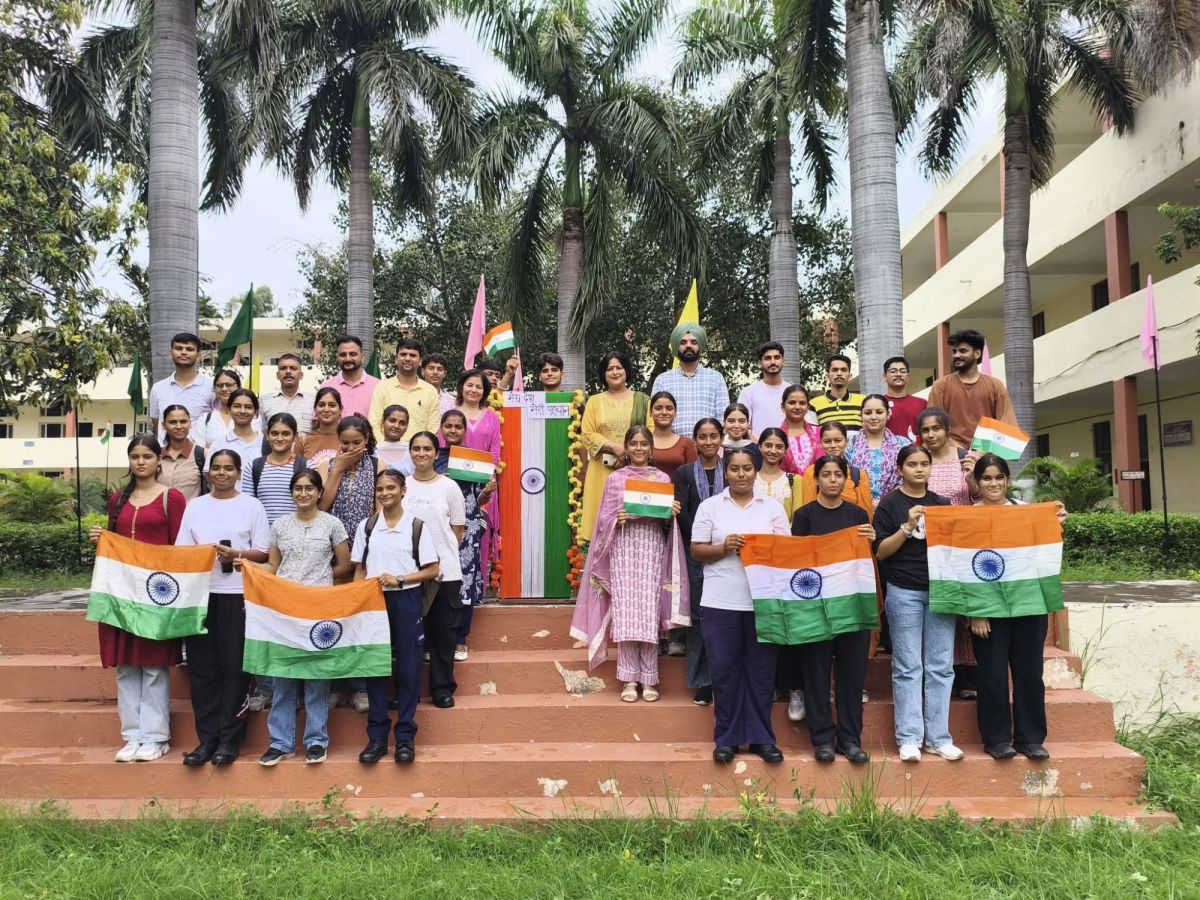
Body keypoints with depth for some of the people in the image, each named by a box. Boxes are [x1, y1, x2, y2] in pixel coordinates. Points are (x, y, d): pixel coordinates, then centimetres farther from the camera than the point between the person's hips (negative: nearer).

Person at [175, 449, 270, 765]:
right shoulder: (195, 506, 13)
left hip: (236, 594, -3)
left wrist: (236, 554, -16)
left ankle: (229, 739, 7)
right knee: (202, 667, 3)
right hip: (200, 592, 3)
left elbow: (262, 552, 2)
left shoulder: (251, 505, 5)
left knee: (234, 666, -1)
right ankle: (207, 738, 11)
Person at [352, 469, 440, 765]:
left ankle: (405, 735, 11)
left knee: (408, 668, 2)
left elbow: (432, 570, -2)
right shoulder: (366, 526, 6)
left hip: (406, 600, -2)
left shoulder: (417, 526, -2)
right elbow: (359, 569, 10)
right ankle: (377, 735, 14)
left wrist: (399, 580, -14)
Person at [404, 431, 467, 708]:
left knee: (443, 631, 5)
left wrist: (441, 558, -4)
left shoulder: (449, 487, 2)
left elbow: (457, 531, 5)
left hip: (445, 571, 0)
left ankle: (442, 688, 17)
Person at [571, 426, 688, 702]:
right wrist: (618, 519, -14)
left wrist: (673, 514, -10)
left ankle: (649, 679, 6)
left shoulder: (662, 479, 10)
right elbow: (604, 519, 6)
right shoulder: (615, 479, 8)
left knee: (649, 612, -3)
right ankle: (629, 678, 5)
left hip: (652, 548, 0)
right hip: (623, 548, 0)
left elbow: (669, 522, 10)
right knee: (625, 612, -3)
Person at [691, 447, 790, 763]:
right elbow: (697, 551, 3)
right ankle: (727, 738, 16)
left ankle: (762, 737, 17)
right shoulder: (710, 506, 6)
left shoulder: (773, 508, 9)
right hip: (720, 603, -1)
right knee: (724, 671, 4)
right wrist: (724, 548, -14)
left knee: (762, 671, 6)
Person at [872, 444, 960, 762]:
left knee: (941, 666, 3)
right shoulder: (890, 504, 2)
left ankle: (938, 737, 11)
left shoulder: (942, 504, 13)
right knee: (908, 667, -2)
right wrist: (908, 527, -14)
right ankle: (909, 738, 4)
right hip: (904, 592, -3)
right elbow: (879, 551, -4)